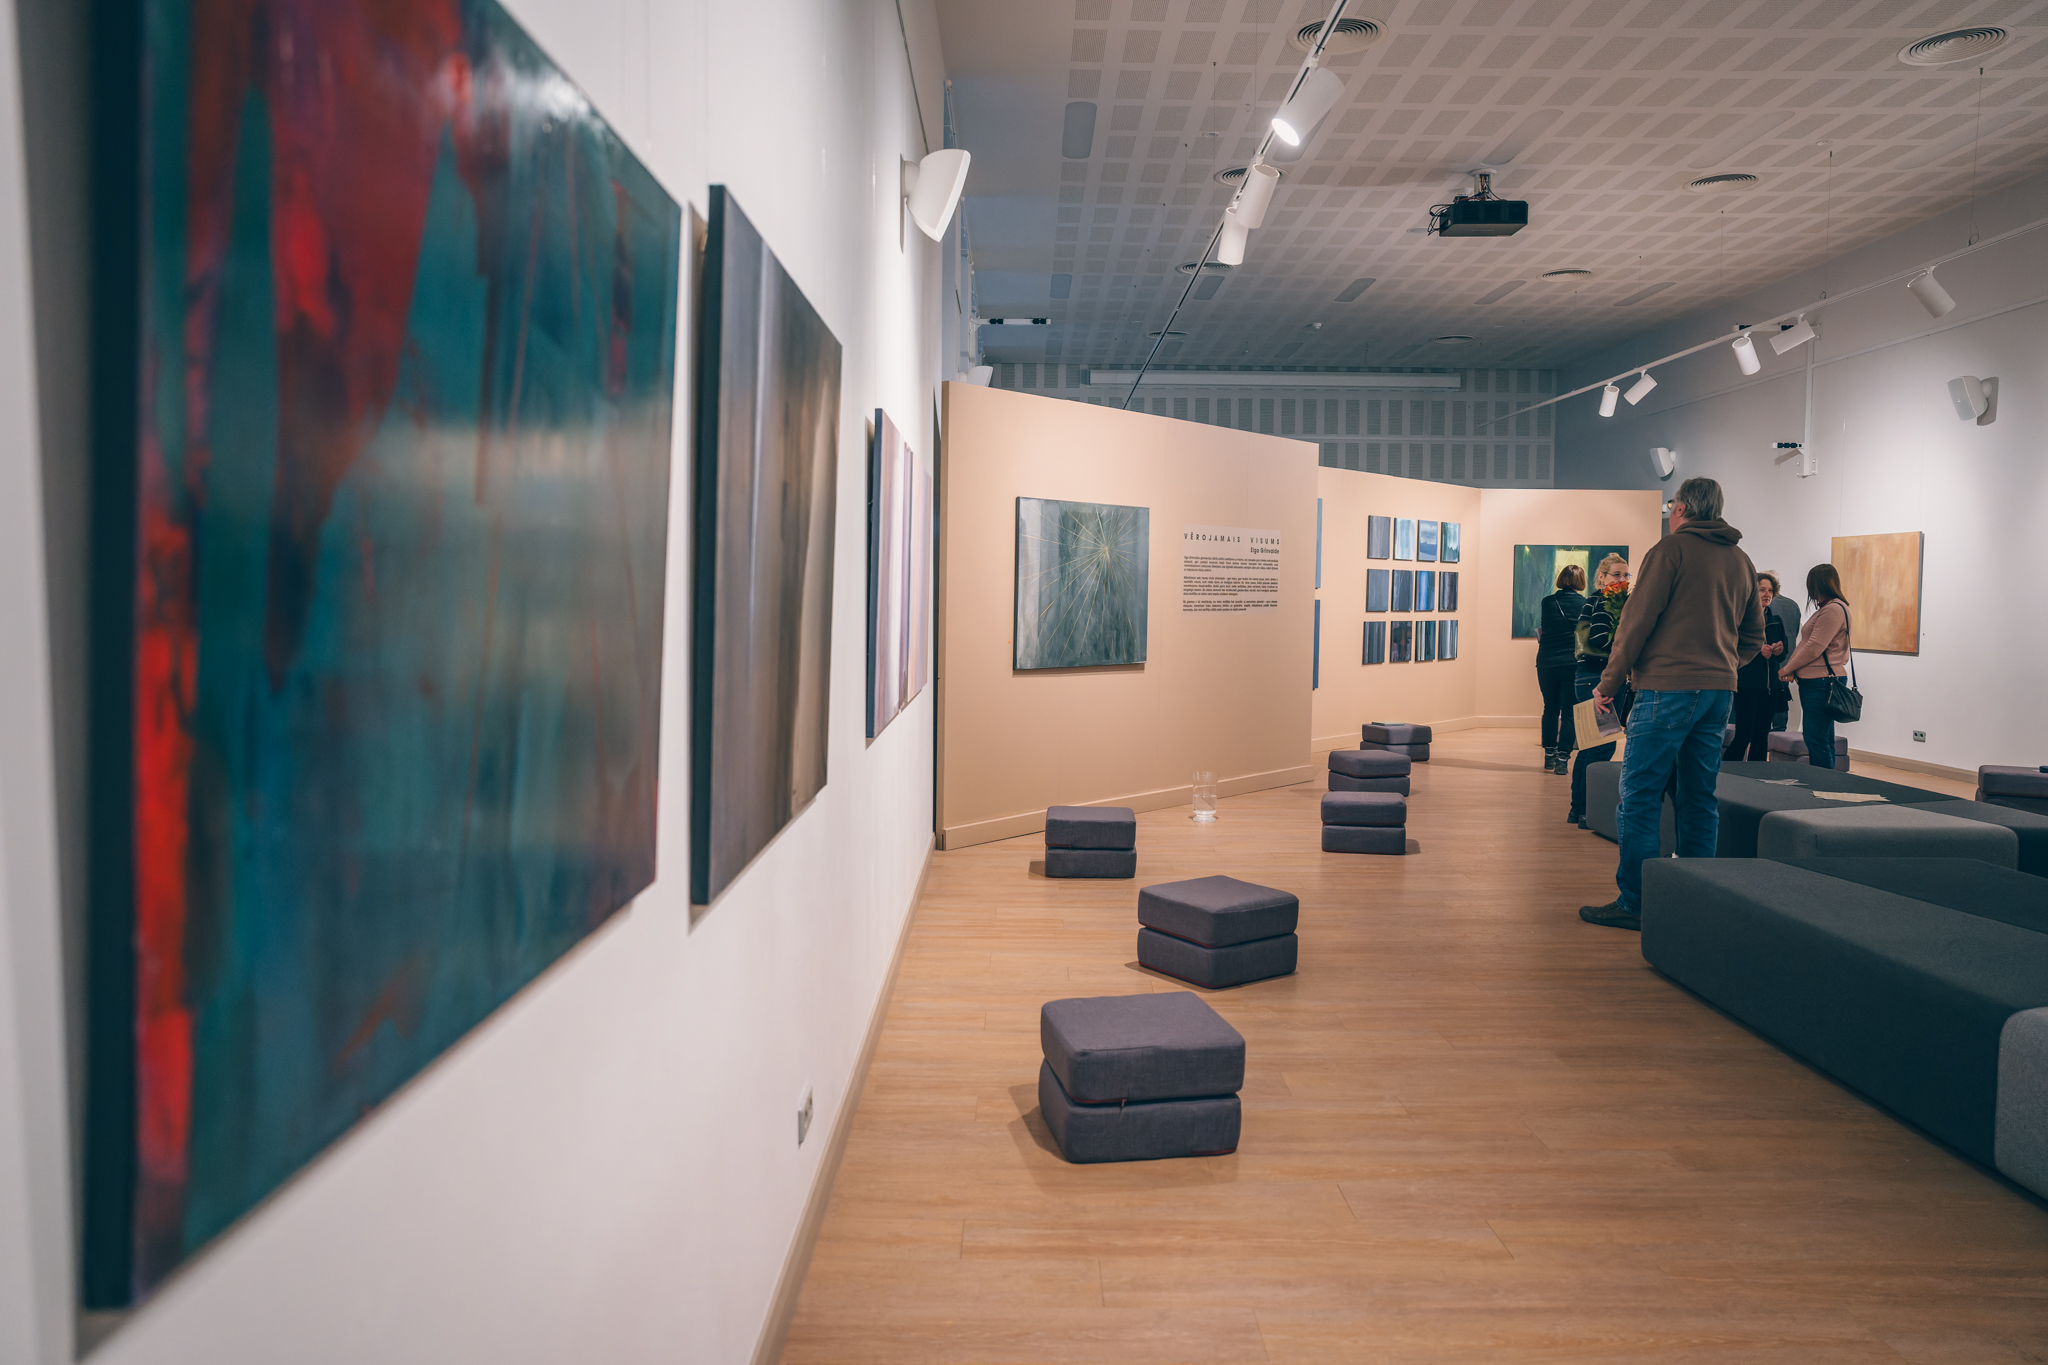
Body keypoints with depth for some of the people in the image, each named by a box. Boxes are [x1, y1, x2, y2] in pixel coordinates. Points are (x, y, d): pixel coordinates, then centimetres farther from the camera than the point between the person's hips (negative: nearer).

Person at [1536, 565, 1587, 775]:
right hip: (1572, 664, -2)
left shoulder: (1547, 602, 1)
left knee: (1550, 710, 15)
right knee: (1569, 712, 3)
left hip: (1546, 663, 2)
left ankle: (1549, 757, 19)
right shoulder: (1584, 605, -3)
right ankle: (1562, 759, -1)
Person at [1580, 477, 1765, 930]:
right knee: (1700, 798, 11)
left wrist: (1609, 684, -4)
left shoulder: (1671, 549, -5)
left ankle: (1634, 902, -4)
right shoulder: (1741, 560, 17)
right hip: (1719, 691, 7)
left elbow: (1637, 621, -9)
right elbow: (1753, 637, 22)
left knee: (1640, 796, -4)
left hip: (1669, 688, -7)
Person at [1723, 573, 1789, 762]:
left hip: (1770, 687, 6)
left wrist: (1779, 650, -2)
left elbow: (1782, 657, 20)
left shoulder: (1776, 621, 16)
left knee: (1761, 739, 8)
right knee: (1744, 736, -11)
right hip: (1746, 685, -6)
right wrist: (1757, 649, -21)